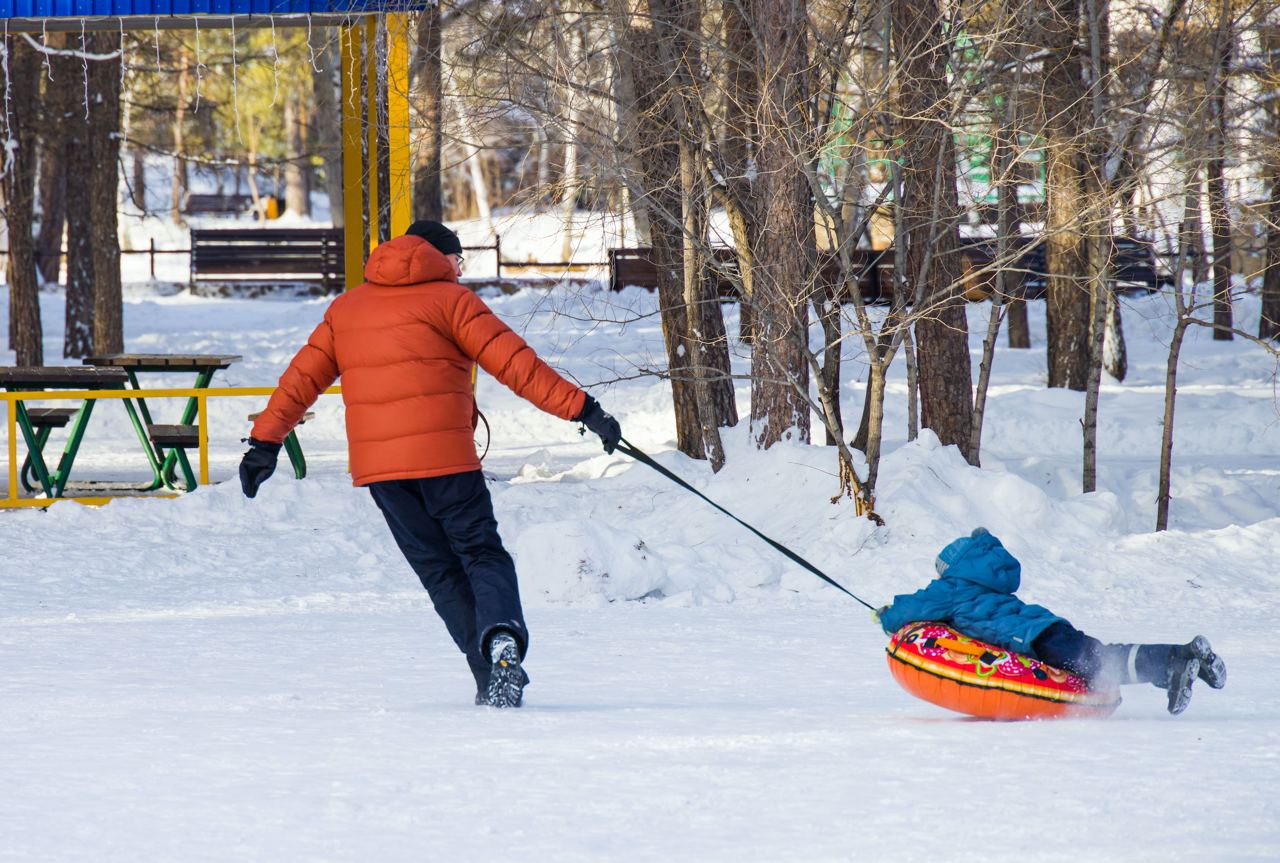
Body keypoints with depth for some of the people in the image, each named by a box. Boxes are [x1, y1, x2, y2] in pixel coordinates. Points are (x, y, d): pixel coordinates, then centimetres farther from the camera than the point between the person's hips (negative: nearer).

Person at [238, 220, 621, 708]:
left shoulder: (345, 308, 17)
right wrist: (582, 409, -5)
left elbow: (303, 377, 15)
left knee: (440, 571, 11)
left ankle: (491, 677, 1)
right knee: (483, 554, 3)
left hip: (376, 466, 4)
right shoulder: (450, 300, 2)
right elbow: (515, 364, -5)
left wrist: (265, 442, 19)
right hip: (444, 456, -4)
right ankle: (502, 635, -27)